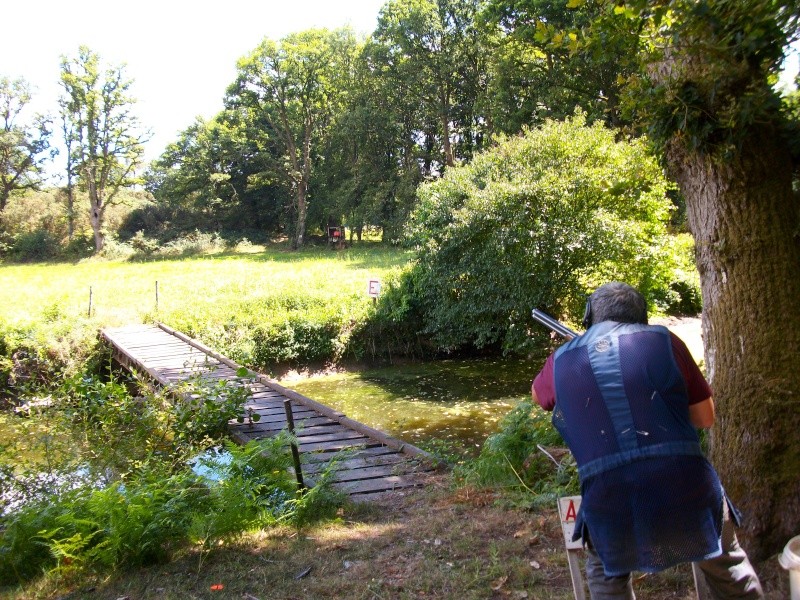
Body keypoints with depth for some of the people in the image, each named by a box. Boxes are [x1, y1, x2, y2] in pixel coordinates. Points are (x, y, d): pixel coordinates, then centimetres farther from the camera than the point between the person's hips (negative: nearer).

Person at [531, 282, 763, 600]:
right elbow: (705, 417, 10)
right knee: (728, 567, 29)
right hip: (687, 494, 0)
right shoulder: (664, 340, 5)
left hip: (611, 509, 0)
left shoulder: (561, 360, 8)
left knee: (605, 574, 30)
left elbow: (537, 395, 31)